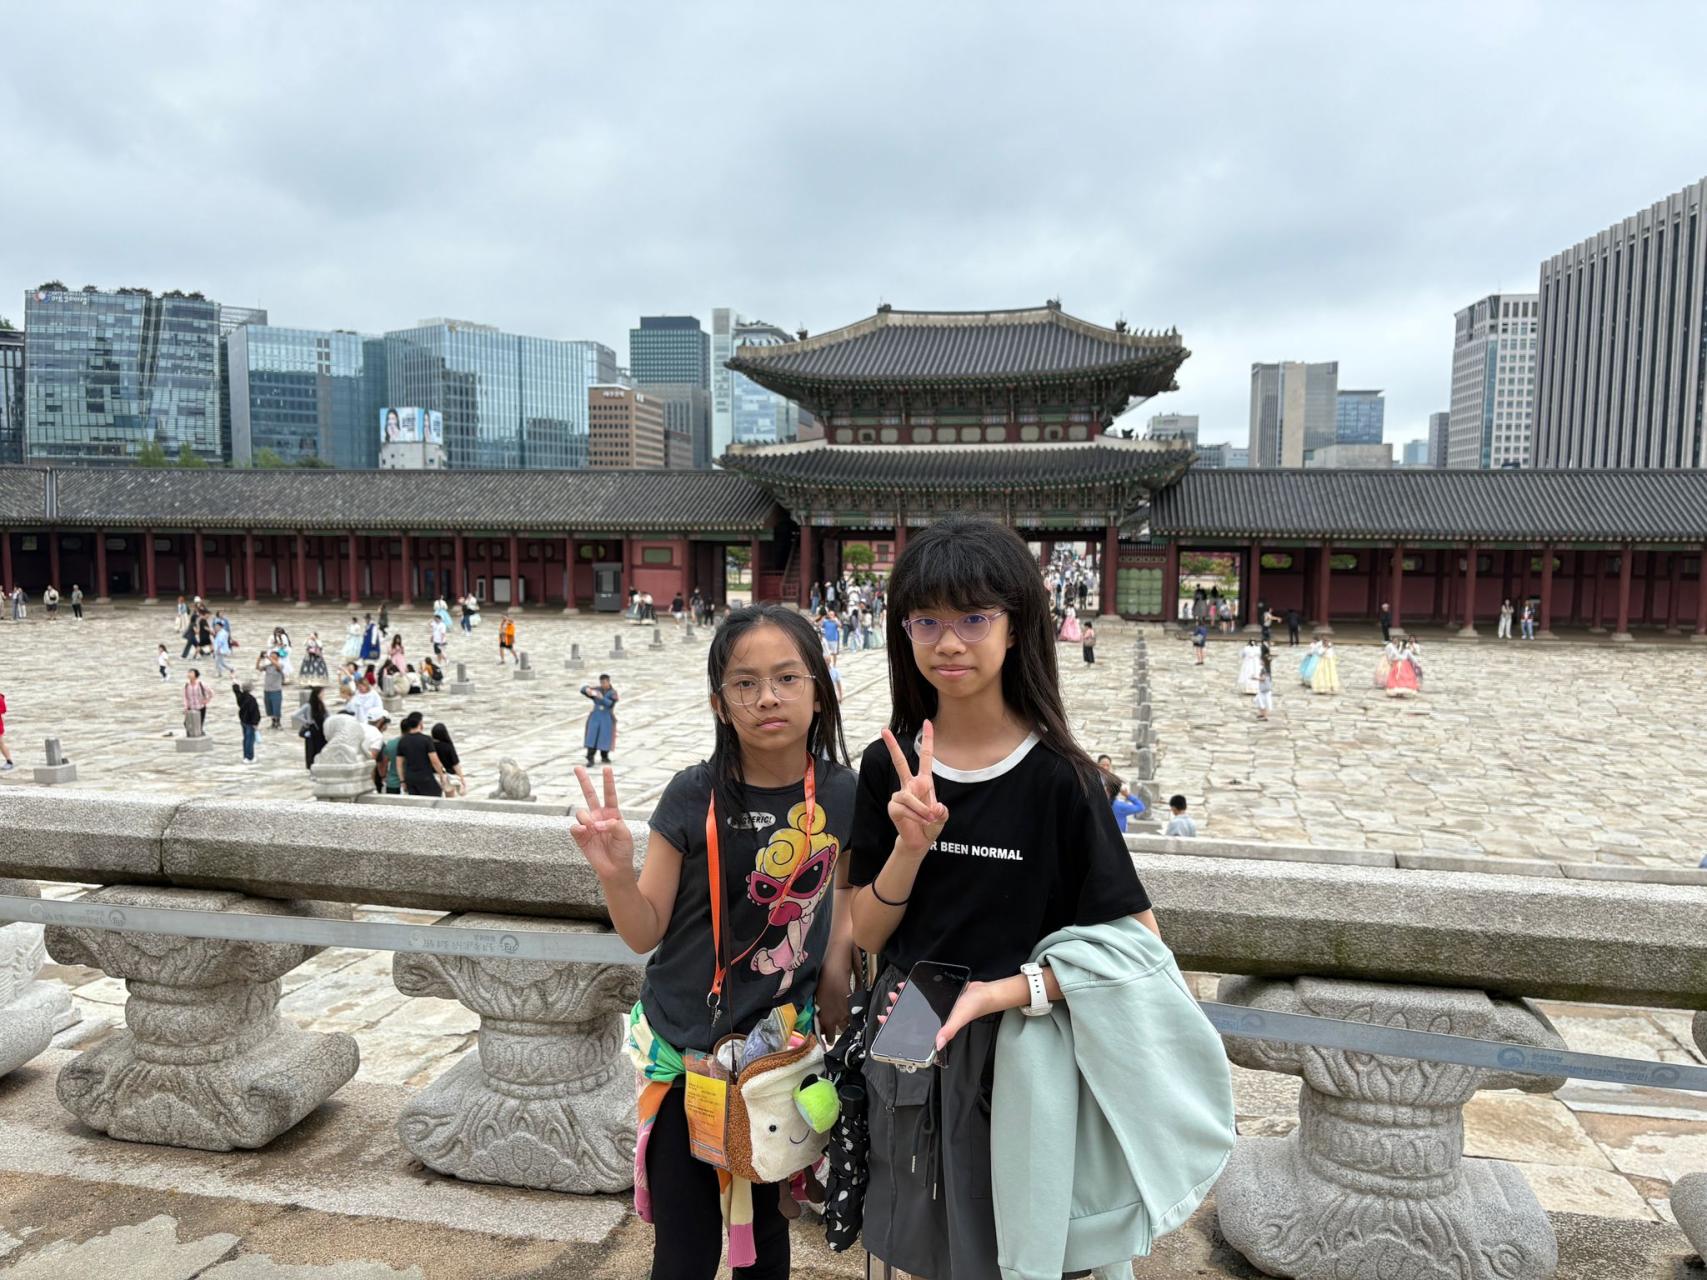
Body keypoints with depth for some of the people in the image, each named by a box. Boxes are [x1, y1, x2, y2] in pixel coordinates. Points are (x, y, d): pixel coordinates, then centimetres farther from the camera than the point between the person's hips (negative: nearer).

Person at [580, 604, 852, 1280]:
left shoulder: (841, 793, -9)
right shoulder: (695, 796, -16)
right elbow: (645, 931, -10)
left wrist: (834, 984, 2)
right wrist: (615, 872, -28)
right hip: (687, 1048, -2)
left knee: (764, 1225, 20)